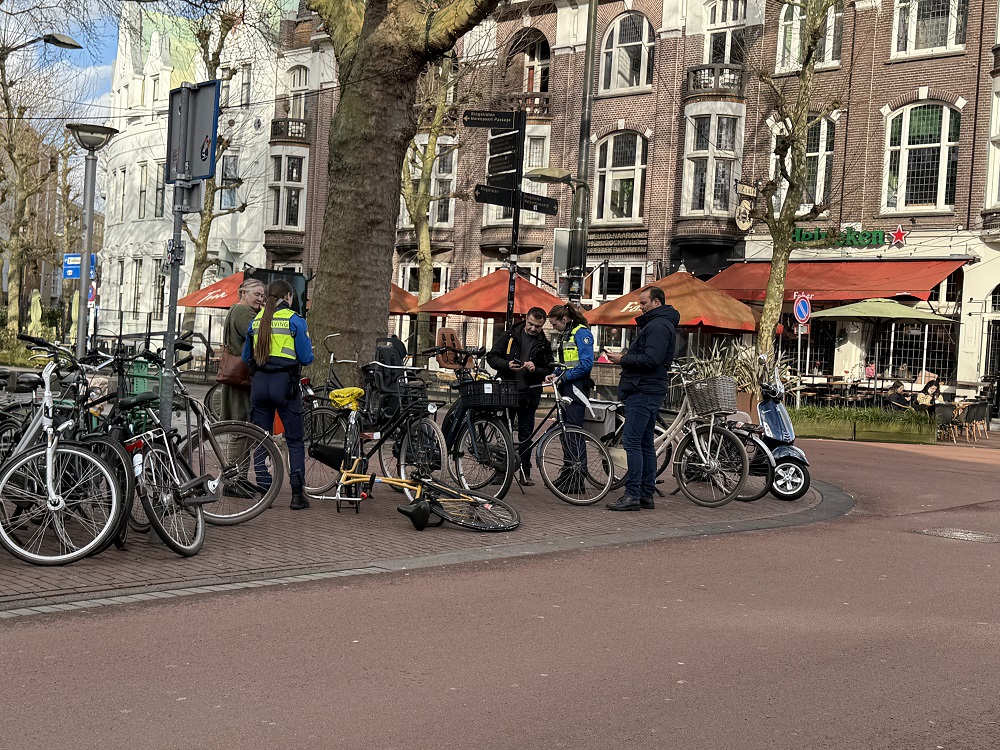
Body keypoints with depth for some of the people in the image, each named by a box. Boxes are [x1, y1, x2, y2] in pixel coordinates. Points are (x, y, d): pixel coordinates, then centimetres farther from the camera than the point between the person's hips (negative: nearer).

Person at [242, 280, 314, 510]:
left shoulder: (256, 320, 10)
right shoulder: (294, 320, -4)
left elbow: (246, 357, 18)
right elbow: (306, 358, -5)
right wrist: (308, 342, 16)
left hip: (259, 383, 4)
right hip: (285, 382, -4)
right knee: (295, 441, 4)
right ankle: (297, 494, 1)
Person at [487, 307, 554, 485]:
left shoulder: (544, 344, 8)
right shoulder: (510, 335, 5)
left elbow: (549, 370, 8)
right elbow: (492, 357, 3)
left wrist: (535, 369, -13)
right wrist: (507, 365, -15)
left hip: (529, 394, 1)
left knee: (526, 434, 4)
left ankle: (525, 472, 10)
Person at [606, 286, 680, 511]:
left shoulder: (658, 326, -13)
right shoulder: (656, 324, 22)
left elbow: (651, 360, -24)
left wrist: (623, 359, -13)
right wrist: (625, 357, 8)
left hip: (643, 392, -11)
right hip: (648, 390, 11)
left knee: (632, 442, -11)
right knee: (645, 443, 12)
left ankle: (633, 495, -10)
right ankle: (647, 495, 16)